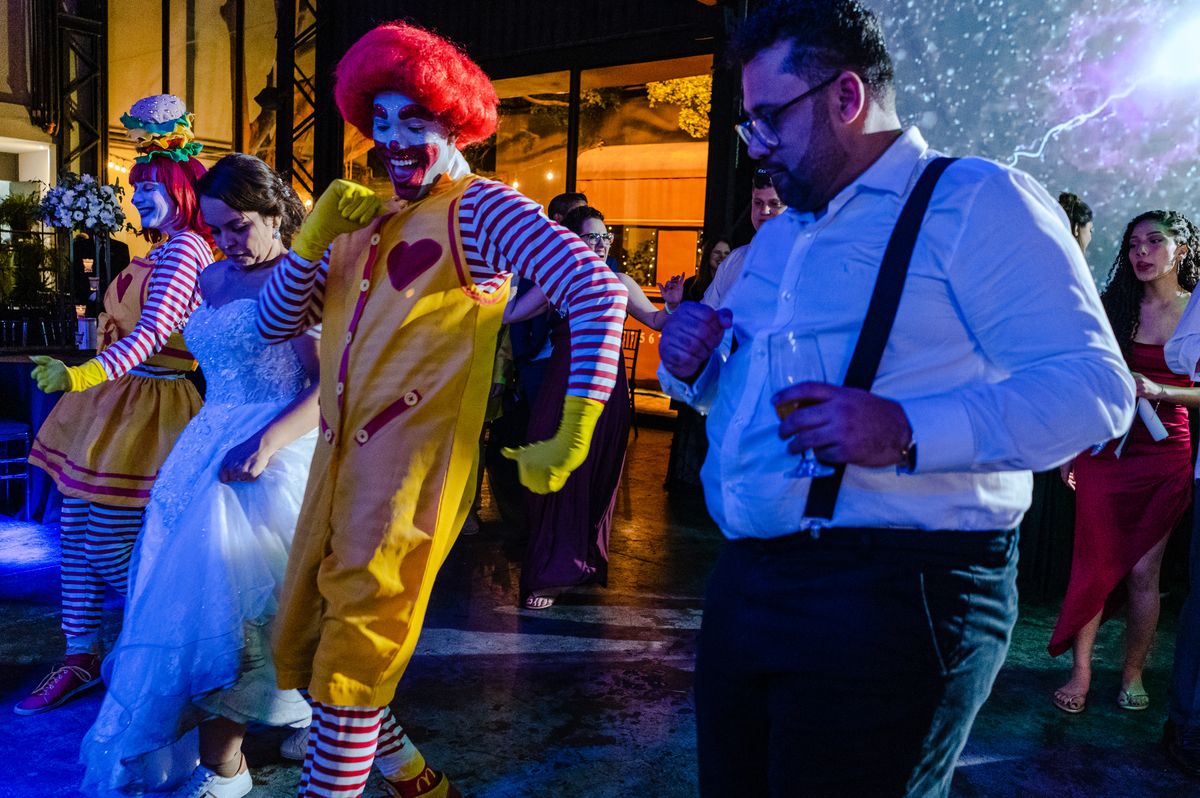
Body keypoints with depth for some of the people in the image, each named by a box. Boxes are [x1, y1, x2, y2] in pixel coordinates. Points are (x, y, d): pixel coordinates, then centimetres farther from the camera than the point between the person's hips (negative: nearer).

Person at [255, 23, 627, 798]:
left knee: (349, 673, 1)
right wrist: (317, 229, 0)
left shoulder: (478, 207, -5)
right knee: (298, 648, 17)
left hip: (412, 470, -8)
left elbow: (596, 289, -18)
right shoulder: (363, 220, 15)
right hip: (338, 464, 8)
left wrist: (572, 437, -22)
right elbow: (275, 323, 14)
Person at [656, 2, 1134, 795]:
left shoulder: (977, 202, -6)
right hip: (746, 578, 8)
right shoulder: (774, 239, 19)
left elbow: (1095, 387, -16)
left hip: (894, 601, -7)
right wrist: (690, 365, 4)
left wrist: (909, 433, -30)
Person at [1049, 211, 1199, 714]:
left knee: (1142, 572, 4)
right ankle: (1080, 673, 12)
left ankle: (1132, 673, 21)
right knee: (1095, 565, 2)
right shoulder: (1113, 307, 6)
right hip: (1105, 449, 1)